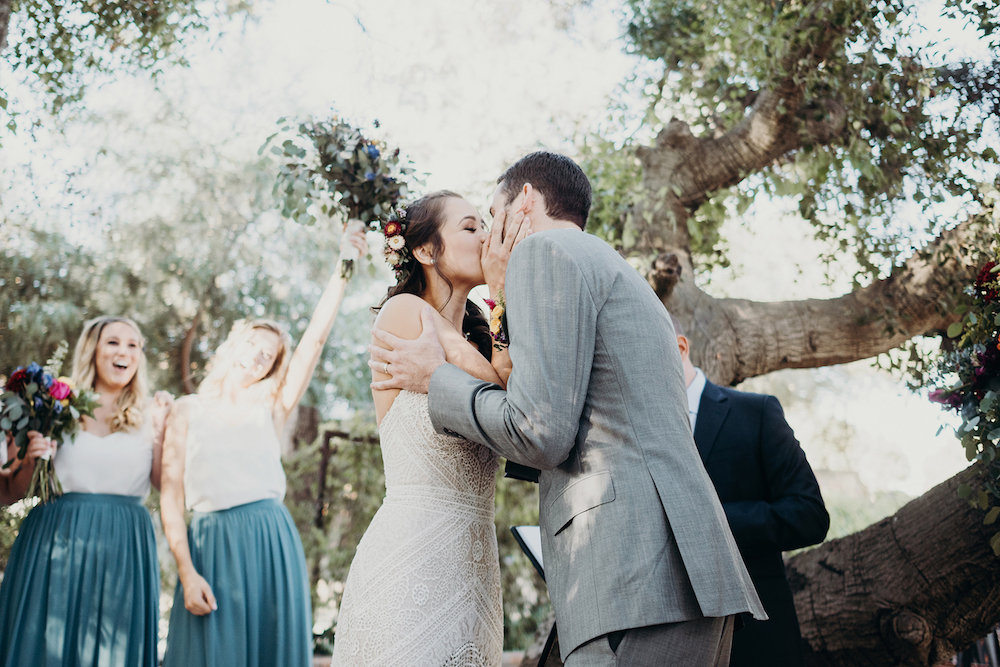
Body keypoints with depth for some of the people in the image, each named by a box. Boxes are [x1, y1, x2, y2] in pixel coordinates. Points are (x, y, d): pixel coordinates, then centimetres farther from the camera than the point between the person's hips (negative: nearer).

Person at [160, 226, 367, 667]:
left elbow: (316, 337, 5)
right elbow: (171, 497, 2)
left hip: (272, 544, 2)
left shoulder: (270, 411, 12)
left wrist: (343, 268, 1)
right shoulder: (189, 411, 9)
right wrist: (187, 571, -10)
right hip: (214, 546, -2)